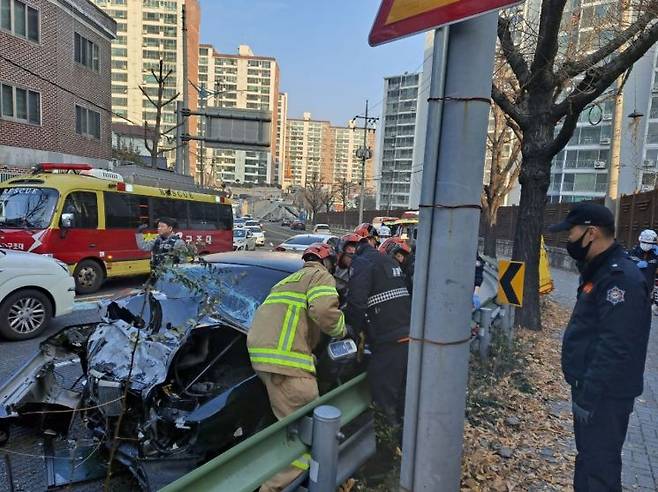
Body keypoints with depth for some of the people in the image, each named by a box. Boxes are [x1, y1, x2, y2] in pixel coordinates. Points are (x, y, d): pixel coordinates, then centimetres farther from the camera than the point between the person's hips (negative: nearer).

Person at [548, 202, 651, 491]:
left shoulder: (621, 278, -23)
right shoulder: (600, 271, 10)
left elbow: (614, 349, -27)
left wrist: (588, 396, -23)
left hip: (605, 396, -10)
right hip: (591, 387, 10)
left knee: (599, 465, 3)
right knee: (588, 456, 23)